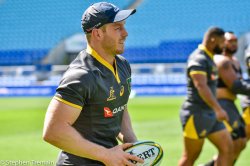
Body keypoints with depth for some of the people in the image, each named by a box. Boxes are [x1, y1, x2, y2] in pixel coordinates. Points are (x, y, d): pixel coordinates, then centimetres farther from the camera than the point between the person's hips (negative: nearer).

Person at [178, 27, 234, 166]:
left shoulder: (208, 58, 15)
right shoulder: (199, 59, -17)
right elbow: (201, 86, -31)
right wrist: (218, 109, -41)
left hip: (209, 114, 10)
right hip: (196, 114, -10)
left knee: (228, 148, 2)